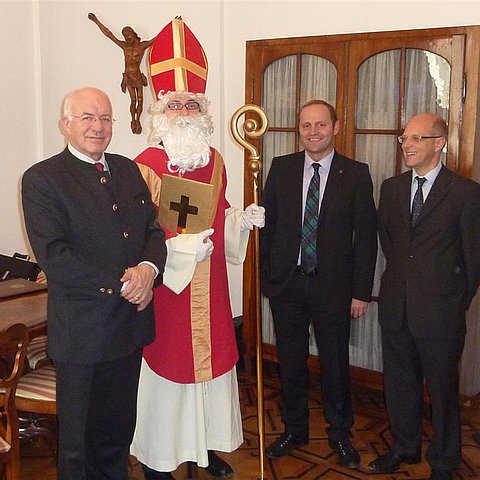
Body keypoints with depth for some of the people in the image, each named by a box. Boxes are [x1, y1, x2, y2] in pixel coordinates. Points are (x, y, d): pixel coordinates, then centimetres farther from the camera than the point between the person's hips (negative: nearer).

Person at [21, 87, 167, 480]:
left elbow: (154, 229, 7)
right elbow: (53, 256, -19)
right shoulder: (41, 179, -10)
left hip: (132, 326, 6)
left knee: (119, 431, 21)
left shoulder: (128, 170, 9)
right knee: (79, 437, 13)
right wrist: (120, 284, -19)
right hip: (82, 332, -5)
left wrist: (148, 268, -14)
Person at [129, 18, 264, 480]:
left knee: (210, 357, 15)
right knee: (167, 362, 4)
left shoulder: (214, 161, 6)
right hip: (165, 285, -6)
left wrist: (242, 219, -1)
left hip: (208, 286, 6)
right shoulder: (146, 166, -13)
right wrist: (180, 248, -25)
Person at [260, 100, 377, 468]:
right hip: (286, 282, 2)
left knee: (335, 363, 11)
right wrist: (266, 277, 2)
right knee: (290, 362, 14)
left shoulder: (356, 174, -3)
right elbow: (268, 225, 5)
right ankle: (295, 430, 33)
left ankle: (340, 434, 31)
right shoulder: (282, 168, 3)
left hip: (334, 285, -2)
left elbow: (366, 236, -3)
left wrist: (362, 292, -6)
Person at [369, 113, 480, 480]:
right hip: (396, 305, 5)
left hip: (440, 309, -5)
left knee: (442, 387, 9)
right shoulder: (392, 187, 6)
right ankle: (405, 447, 37)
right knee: (399, 381, 17)